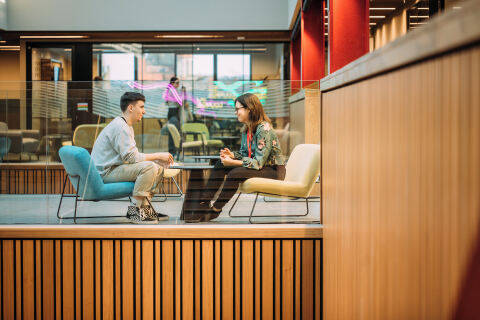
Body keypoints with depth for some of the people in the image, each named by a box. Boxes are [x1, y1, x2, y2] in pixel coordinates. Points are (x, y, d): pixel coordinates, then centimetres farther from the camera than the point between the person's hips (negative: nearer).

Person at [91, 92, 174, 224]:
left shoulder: (126, 126, 16)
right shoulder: (119, 126, -18)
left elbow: (133, 155, 15)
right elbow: (131, 157, -24)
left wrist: (157, 159, 0)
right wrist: (158, 155, -16)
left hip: (115, 167, 10)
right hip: (106, 172, -10)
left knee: (159, 168, 7)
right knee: (149, 167, -27)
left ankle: (144, 207, 8)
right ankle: (134, 210, -19)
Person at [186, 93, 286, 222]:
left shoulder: (264, 129, -21)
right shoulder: (246, 129, 7)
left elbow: (258, 162, -24)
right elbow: (244, 154, 14)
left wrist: (232, 162, -26)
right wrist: (232, 155, -8)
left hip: (274, 170, -9)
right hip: (260, 167, 9)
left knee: (236, 173, -30)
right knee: (221, 164, -5)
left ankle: (215, 210, -14)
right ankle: (203, 204, -11)